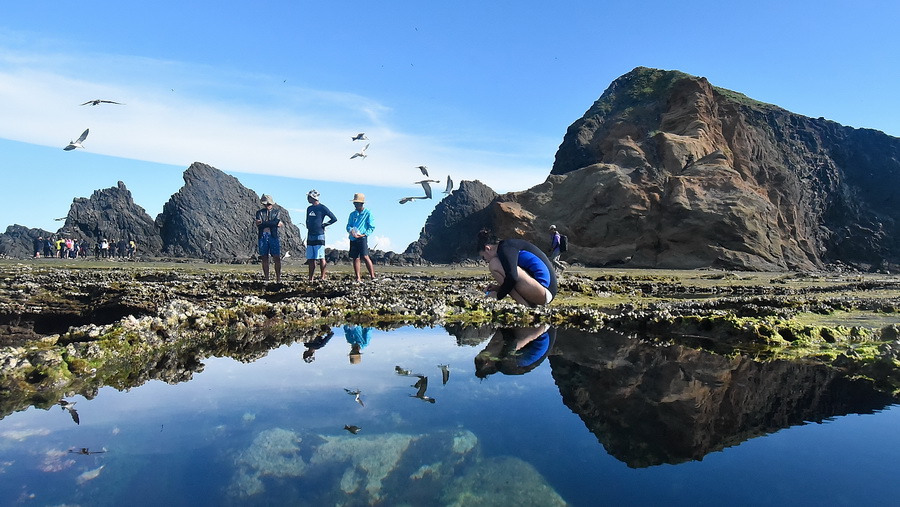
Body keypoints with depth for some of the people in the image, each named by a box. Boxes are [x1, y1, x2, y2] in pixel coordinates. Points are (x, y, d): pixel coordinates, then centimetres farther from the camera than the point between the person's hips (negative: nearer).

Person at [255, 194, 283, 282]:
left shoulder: (277, 211, 9)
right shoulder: (259, 212, 11)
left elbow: (276, 221, -8)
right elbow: (259, 225, -5)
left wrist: (263, 223, -8)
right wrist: (275, 223, -9)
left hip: (273, 236, -1)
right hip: (262, 236, 1)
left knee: (277, 258, -5)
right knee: (265, 258, 3)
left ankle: (278, 279, -1)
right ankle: (266, 279, 7)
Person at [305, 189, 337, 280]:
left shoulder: (322, 208, -5)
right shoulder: (309, 208, 16)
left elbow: (334, 219, -6)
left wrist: (323, 225, -5)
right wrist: (308, 226, 13)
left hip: (319, 236, -7)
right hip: (310, 236, 7)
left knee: (321, 257, -6)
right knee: (310, 258, 6)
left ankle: (323, 278, -3)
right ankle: (310, 278, 10)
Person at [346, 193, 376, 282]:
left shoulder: (367, 213, 1)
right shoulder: (352, 214, 15)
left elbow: (372, 227, -2)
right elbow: (348, 225, 12)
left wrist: (364, 234, -16)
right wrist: (351, 230, -11)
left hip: (362, 238, -5)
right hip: (353, 239, 5)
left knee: (365, 257, -16)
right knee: (355, 258, 4)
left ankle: (373, 276, -13)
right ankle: (358, 278, 8)